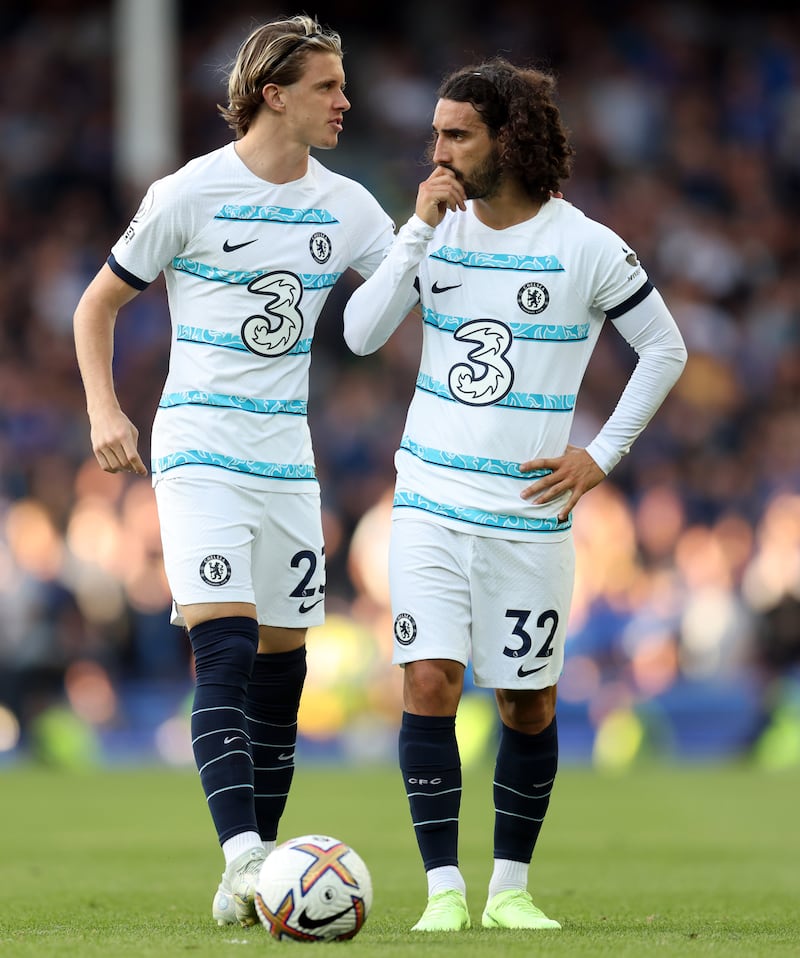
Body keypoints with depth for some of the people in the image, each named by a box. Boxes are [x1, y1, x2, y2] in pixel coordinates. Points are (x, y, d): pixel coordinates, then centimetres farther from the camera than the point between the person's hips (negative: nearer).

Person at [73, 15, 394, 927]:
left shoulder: (343, 205, 8)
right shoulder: (189, 194, -6)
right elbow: (98, 304, 3)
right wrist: (104, 411, -10)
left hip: (287, 461, 6)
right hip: (199, 457, -6)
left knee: (281, 663, 6)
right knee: (225, 647, -19)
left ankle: (254, 877, 14)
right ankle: (244, 859, -29)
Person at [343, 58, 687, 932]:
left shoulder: (585, 247, -6)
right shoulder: (441, 228, 4)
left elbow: (665, 348, 4)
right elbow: (361, 334, -5)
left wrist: (601, 455, -2)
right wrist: (419, 230, -13)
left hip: (528, 514, -2)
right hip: (430, 504, 2)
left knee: (527, 702, 6)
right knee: (427, 682, -11)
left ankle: (510, 887, 20)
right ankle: (444, 888, -7)